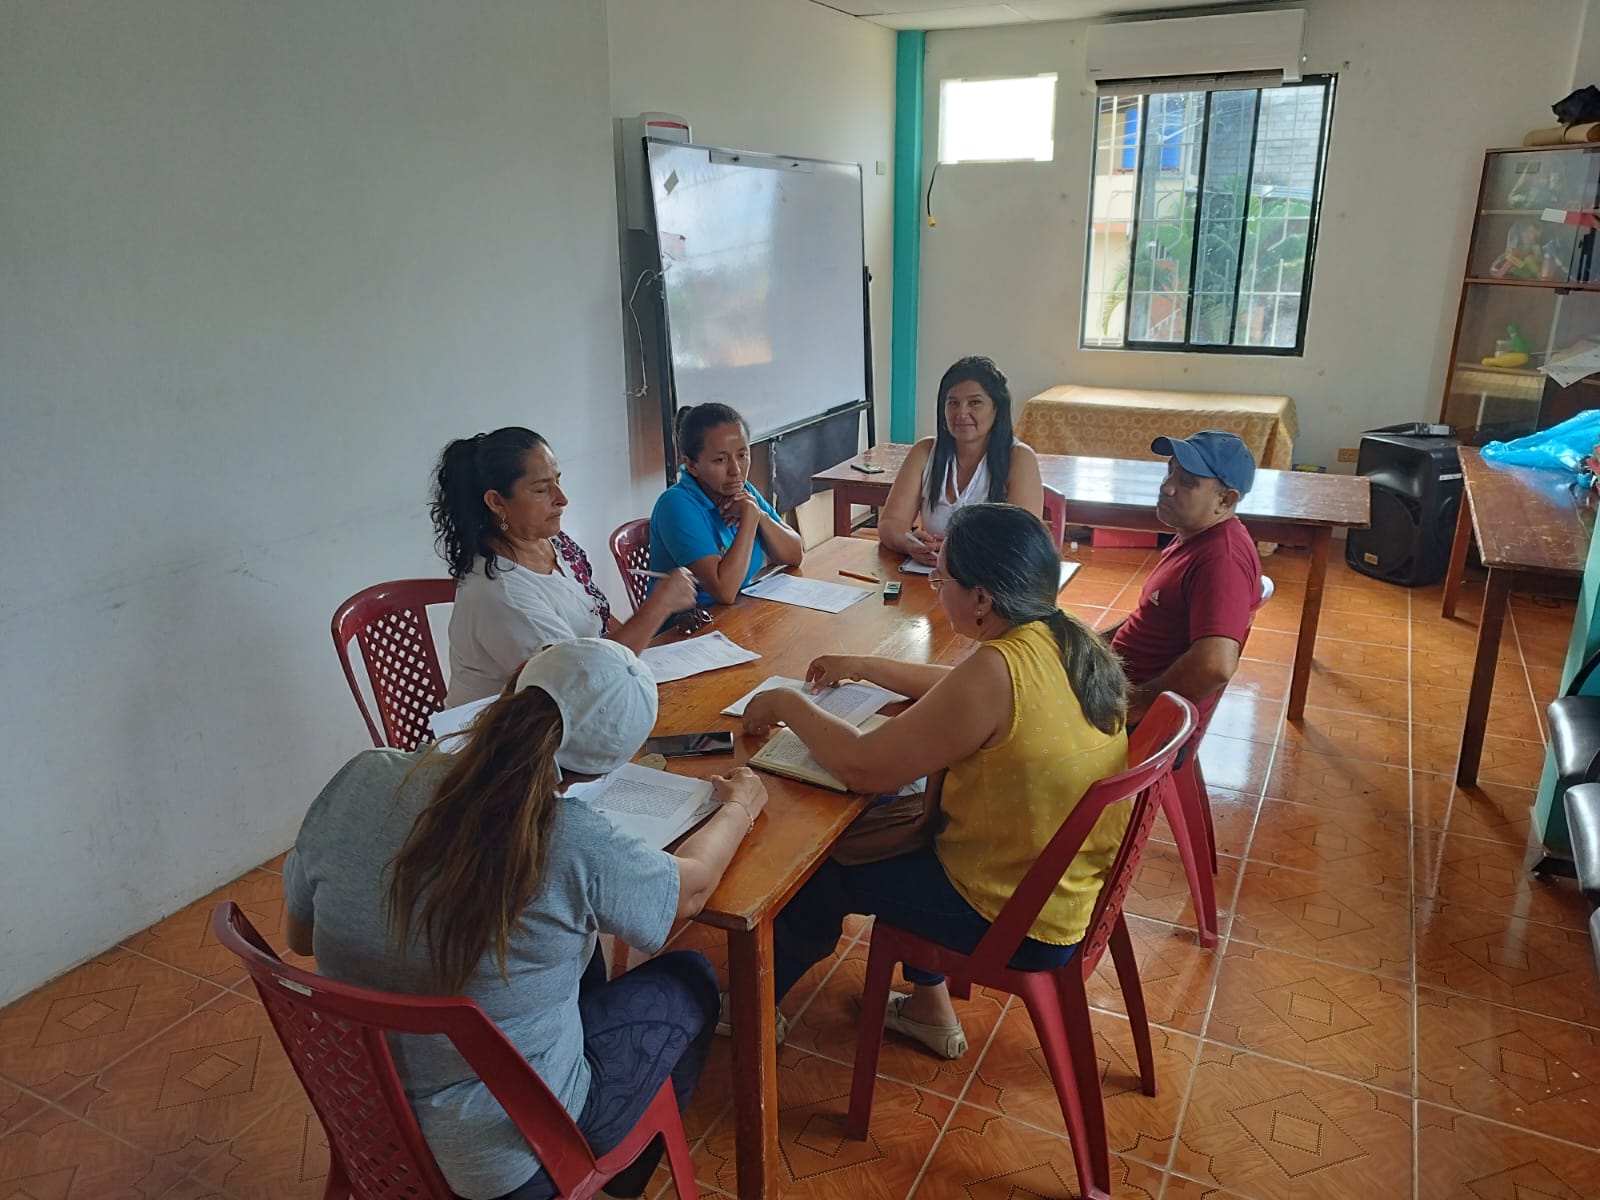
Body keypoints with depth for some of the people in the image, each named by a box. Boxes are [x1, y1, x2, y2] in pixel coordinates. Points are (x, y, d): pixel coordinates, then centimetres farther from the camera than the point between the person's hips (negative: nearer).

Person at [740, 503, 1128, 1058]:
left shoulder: (998, 668, -31)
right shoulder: (1071, 641, -4)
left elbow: (864, 768, -26)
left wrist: (790, 705, -10)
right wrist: (865, 667, 14)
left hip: (1017, 920, -8)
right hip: (1076, 884, 8)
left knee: (818, 867, 11)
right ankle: (930, 1007, 38)